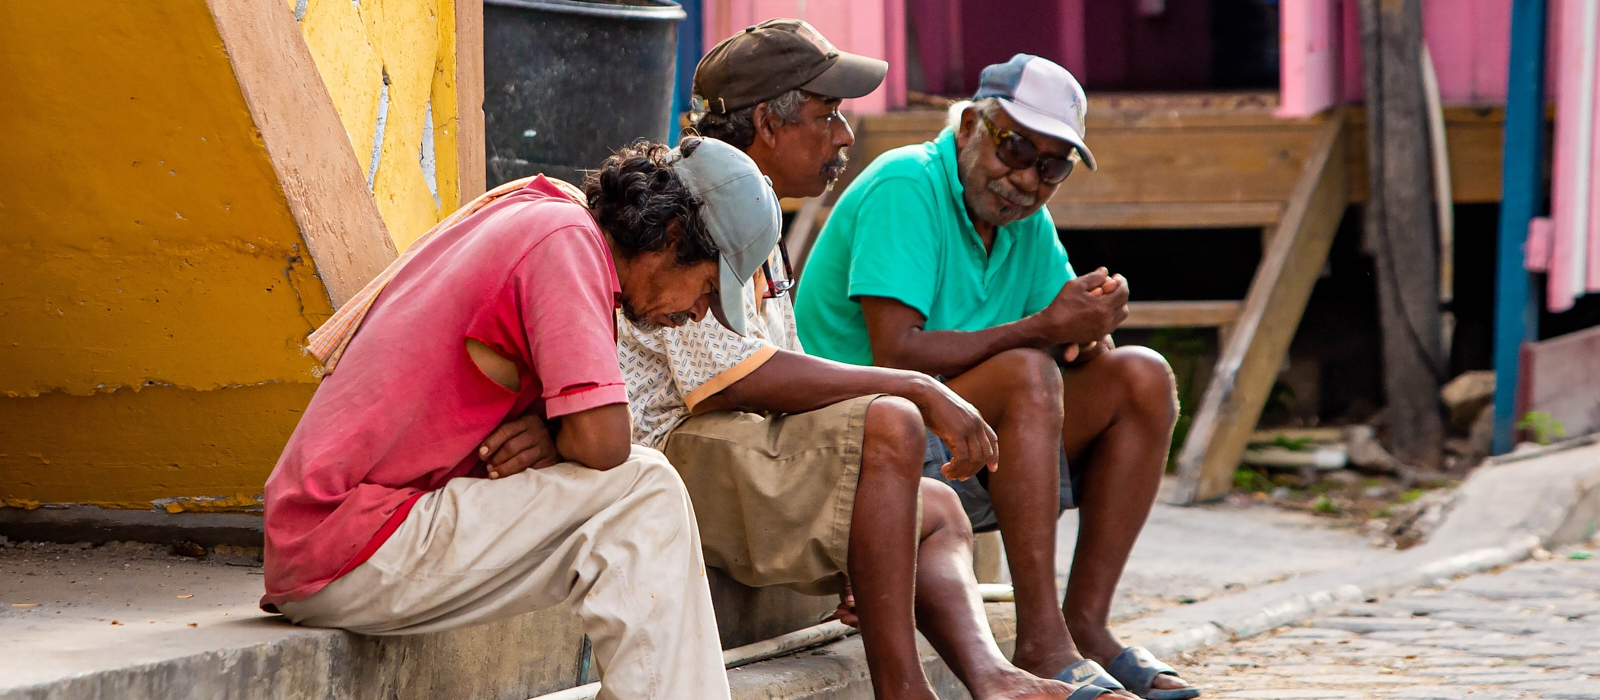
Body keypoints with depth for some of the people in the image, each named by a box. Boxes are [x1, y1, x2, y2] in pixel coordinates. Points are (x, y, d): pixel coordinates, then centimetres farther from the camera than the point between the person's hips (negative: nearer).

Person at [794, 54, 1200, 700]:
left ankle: (1086, 626, -7)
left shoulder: (1028, 221, 11)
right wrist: (1042, 329, -26)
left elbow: (1076, 350, 8)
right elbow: (895, 354, -25)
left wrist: (1090, 325, -16)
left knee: (1142, 378, -2)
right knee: (1026, 373, -31)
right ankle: (1041, 645, -32)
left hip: (972, 462, 9)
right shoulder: (905, 186, -15)